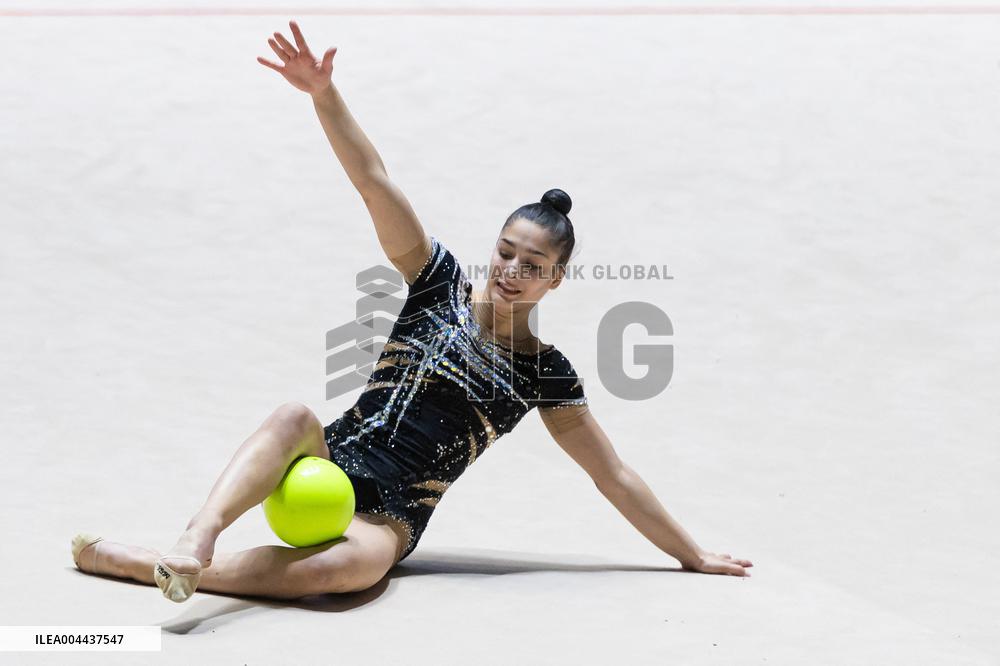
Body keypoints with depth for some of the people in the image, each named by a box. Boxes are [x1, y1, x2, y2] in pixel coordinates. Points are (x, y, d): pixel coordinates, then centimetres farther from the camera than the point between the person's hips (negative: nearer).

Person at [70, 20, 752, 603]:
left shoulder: (546, 374, 4)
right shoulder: (441, 283, 4)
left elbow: (615, 477, 11)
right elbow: (376, 186, -9)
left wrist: (694, 555, 11)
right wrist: (324, 94, -22)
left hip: (389, 519, -1)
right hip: (332, 464, 1)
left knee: (354, 565, -38)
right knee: (295, 416, -36)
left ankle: (139, 563, -37)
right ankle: (195, 545, -53)